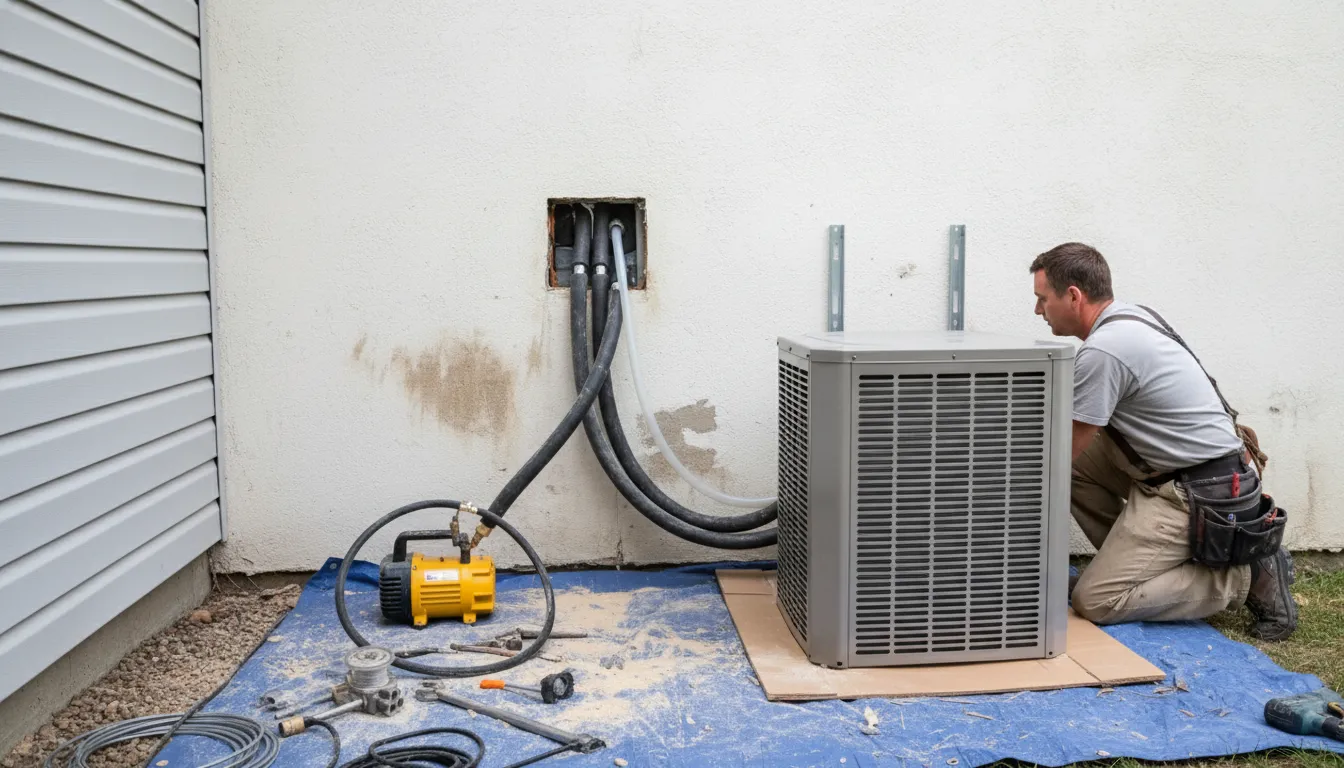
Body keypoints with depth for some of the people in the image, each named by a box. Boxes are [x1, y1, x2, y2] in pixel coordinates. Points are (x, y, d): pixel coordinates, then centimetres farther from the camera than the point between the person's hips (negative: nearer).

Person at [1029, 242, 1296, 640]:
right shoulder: (1126, 317, 9)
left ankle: (1249, 577, -2)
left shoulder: (1102, 351, -23)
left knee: (1094, 602, -10)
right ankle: (1127, 561, 14)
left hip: (1198, 490, -10)